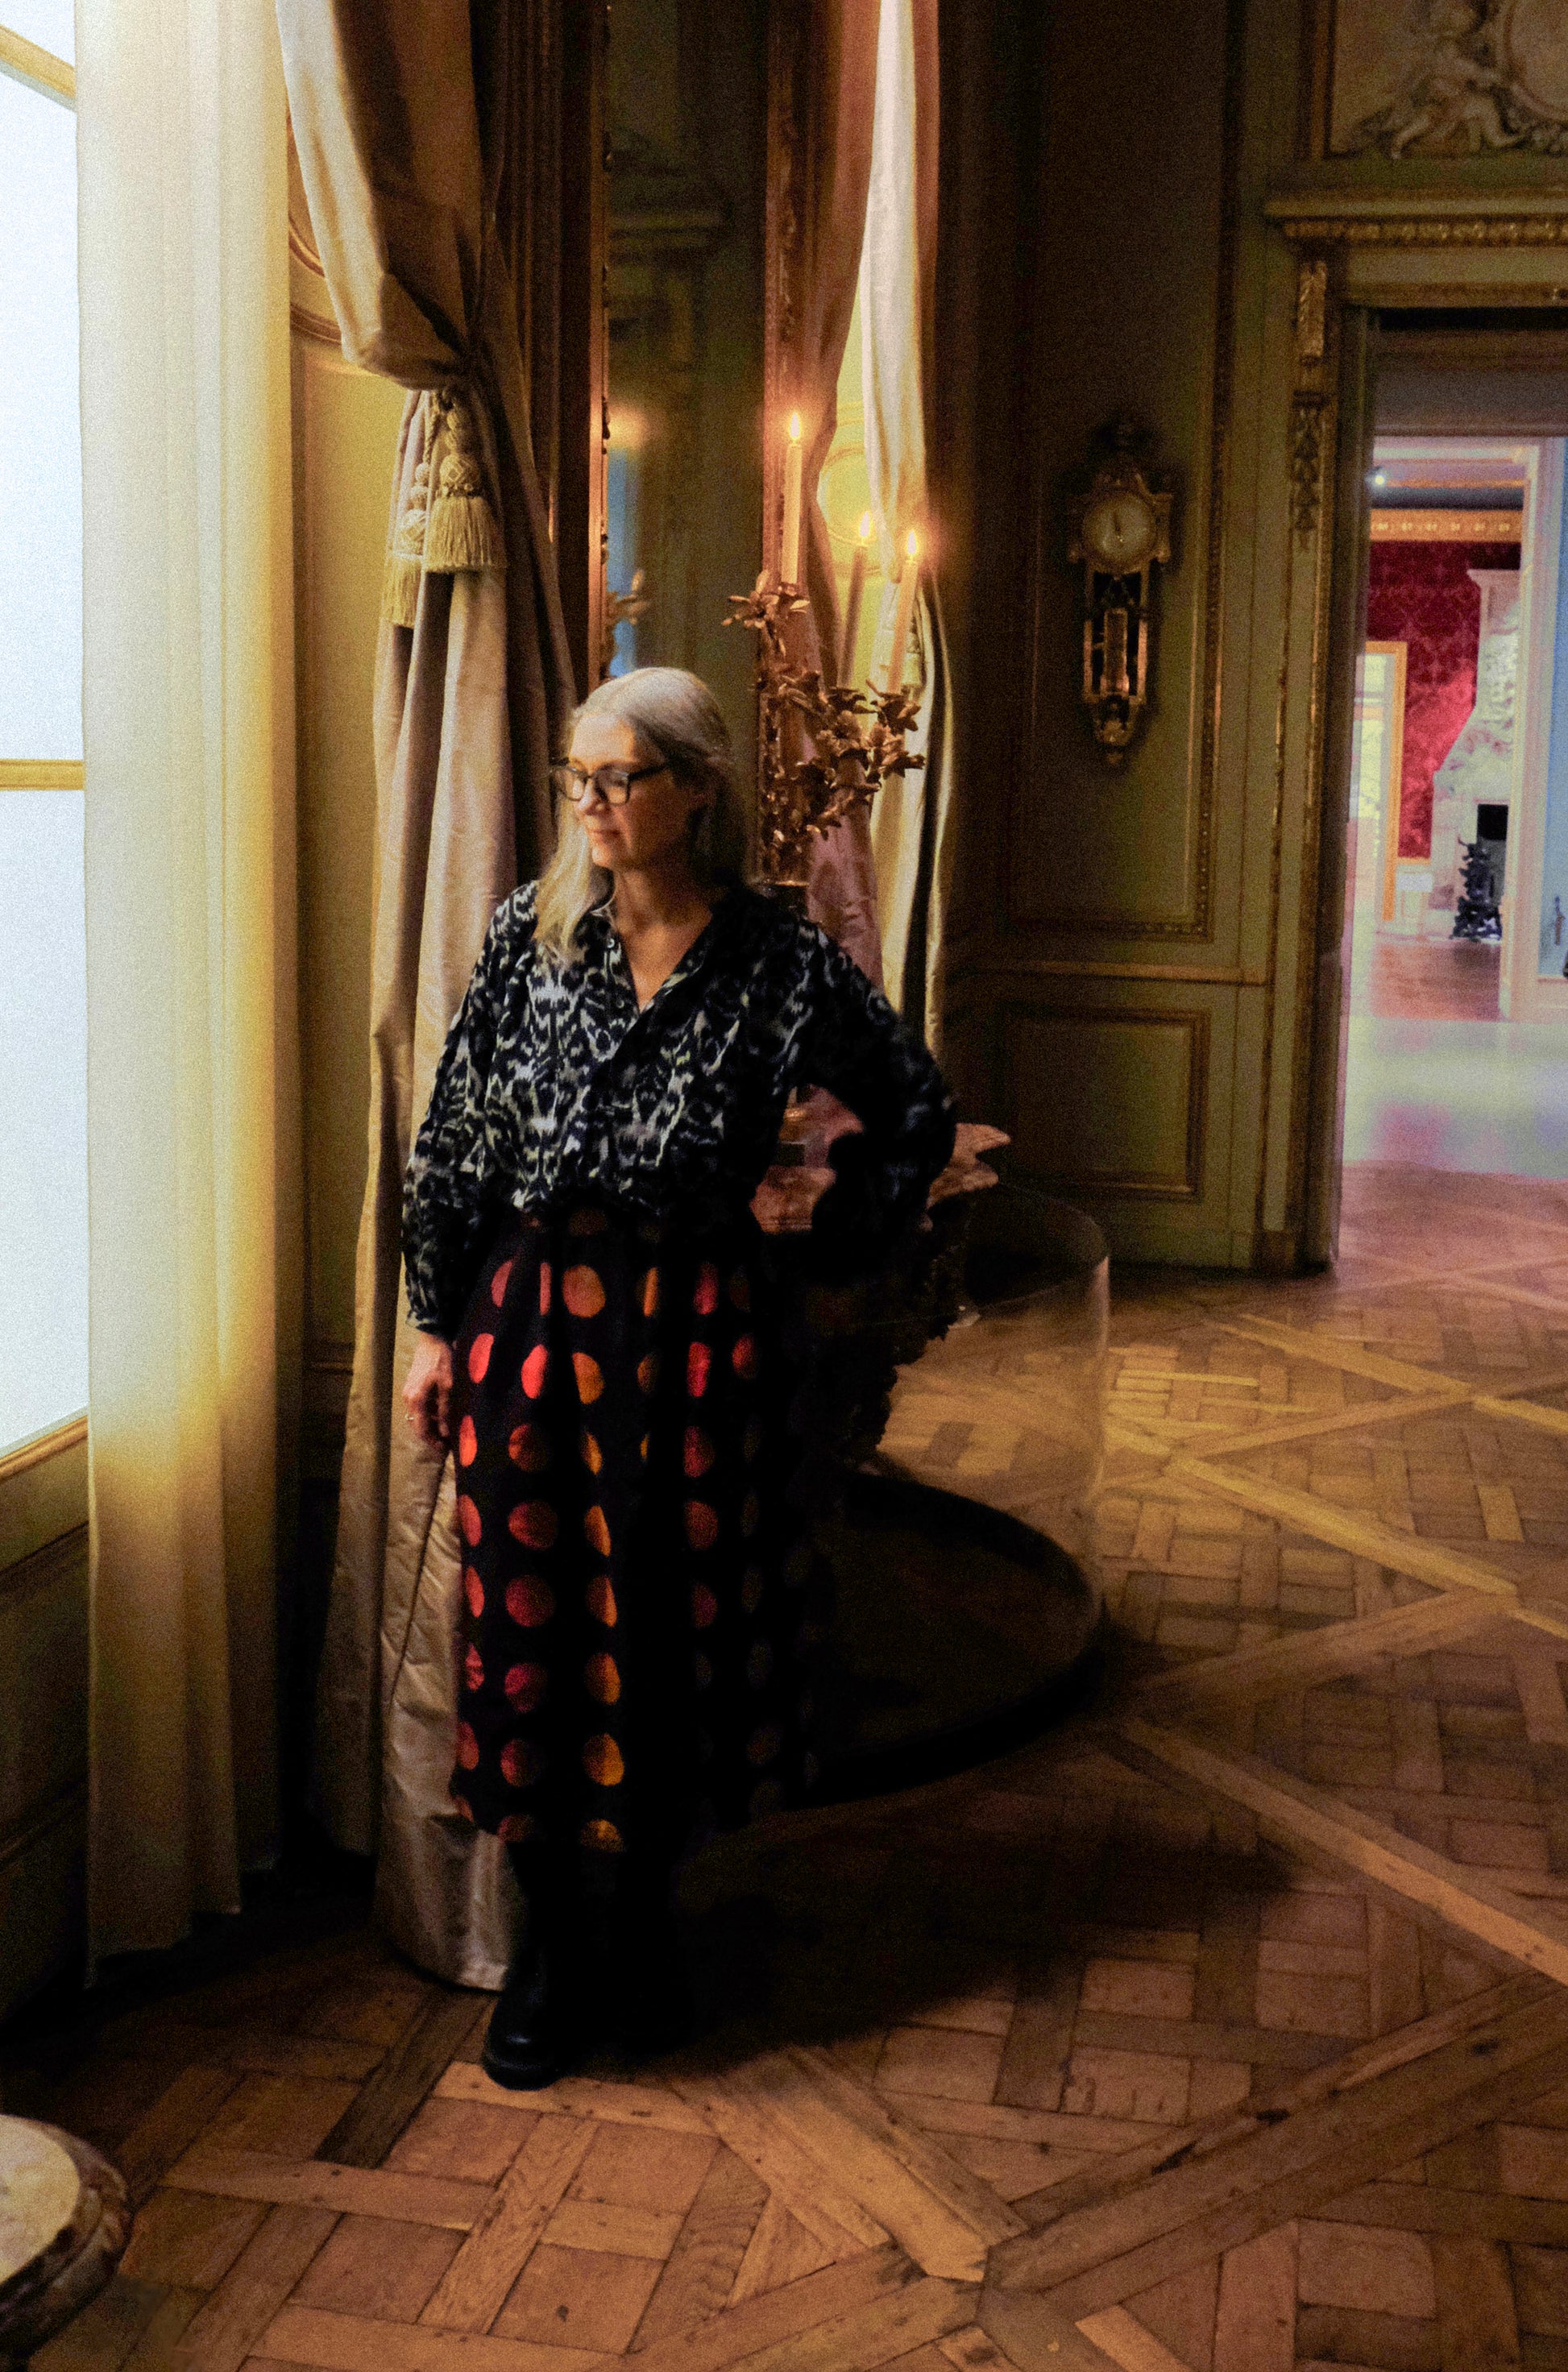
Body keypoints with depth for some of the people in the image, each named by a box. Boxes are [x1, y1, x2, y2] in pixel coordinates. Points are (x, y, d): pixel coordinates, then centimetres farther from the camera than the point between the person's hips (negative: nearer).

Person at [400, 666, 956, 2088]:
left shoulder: (780, 962, -4)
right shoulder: (531, 932, 2)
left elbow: (917, 1115, 8)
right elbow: (455, 1141, 5)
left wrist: (833, 1255, 5)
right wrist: (436, 1327, 4)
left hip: (699, 1332, -1)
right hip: (533, 1319, 2)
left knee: (677, 1629, 8)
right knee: (536, 1622, 6)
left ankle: (645, 1916, 30)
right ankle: (556, 1935, 24)